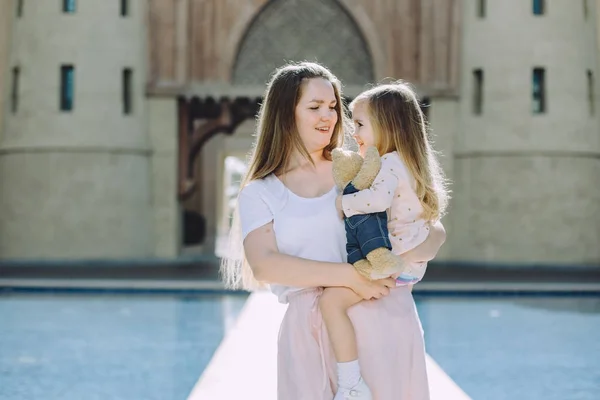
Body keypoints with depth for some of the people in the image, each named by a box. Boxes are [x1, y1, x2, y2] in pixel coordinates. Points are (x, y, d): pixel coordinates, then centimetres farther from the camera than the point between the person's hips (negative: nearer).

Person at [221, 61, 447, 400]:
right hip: (310, 329, -1)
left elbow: (435, 230, 9)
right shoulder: (259, 193, 7)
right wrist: (349, 276, -19)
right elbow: (264, 264, -10)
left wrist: (406, 255, -14)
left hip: (383, 314, 1)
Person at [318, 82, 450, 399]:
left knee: (331, 300, -24)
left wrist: (342, 203, -23)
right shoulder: (406, 162, 17)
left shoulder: (390, 163, -14)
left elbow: (380, 198, -35)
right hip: (410, 263, 11)